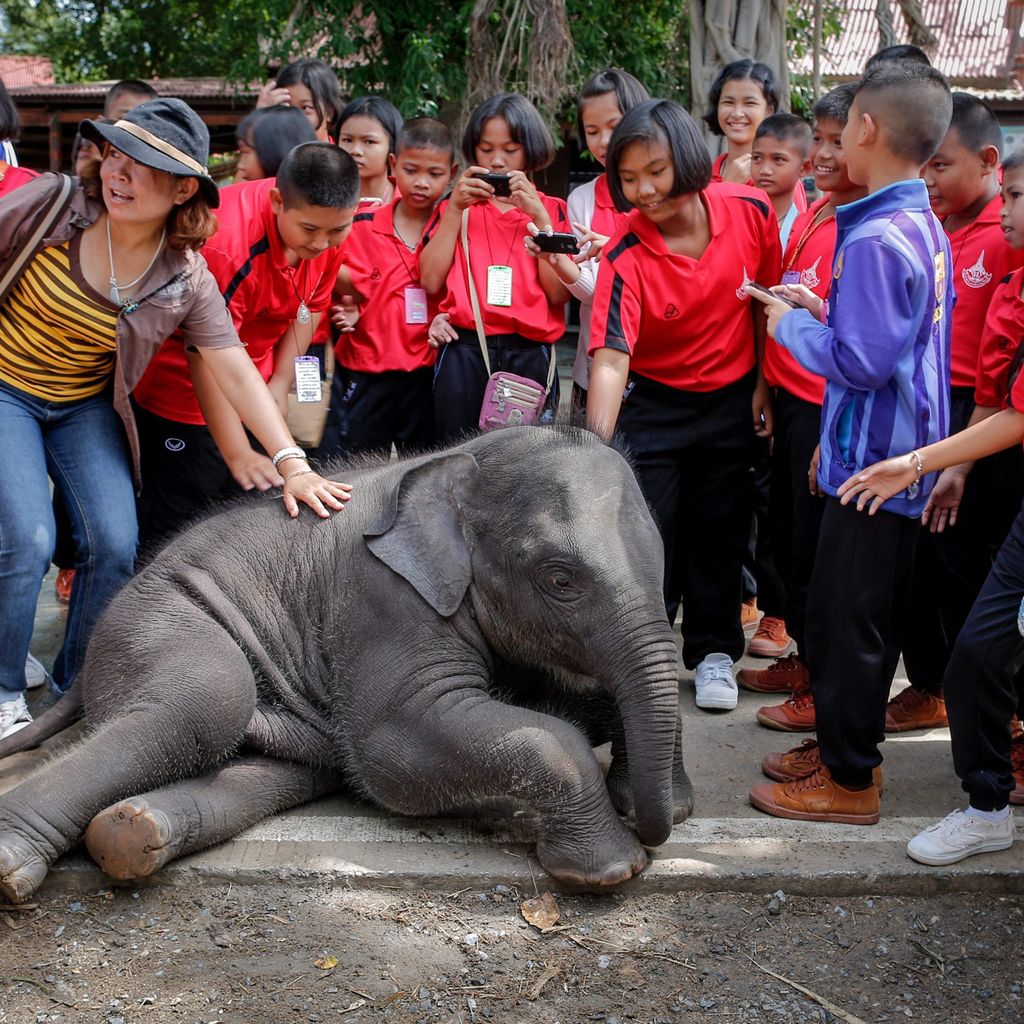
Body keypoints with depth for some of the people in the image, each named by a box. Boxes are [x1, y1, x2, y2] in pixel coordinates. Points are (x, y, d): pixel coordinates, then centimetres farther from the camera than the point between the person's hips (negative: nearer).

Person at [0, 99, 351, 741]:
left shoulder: (186, 280, -13)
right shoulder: (52, 203, -18)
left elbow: (236, 373, -15)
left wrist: (293, 464, -24)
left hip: (87, 407, 3)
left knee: (116, 544, -8)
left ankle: (76, 687, 15)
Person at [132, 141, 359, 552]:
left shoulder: (332, 224, -12)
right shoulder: (226, 241, -33)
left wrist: (281, 380, -2)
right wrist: (239, 456, -35)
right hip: (186, 391, -6)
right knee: (174, 529, -4)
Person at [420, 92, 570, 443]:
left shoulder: (551, 209, 11)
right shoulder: (456, 206, 13)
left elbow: (559, 292, -3)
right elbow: (431, 281, -1)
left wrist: (539, 216, -8)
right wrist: (454, 208, -4)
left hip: (530, 354, 0)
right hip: (464, 352, 0)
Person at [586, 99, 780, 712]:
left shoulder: (752, 212, -16)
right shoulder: (624, 256, -24)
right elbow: (611, 358, -32)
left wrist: (764, 385, 2)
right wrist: (596, 448, -43)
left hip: (730, 399, 2)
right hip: (652, 402, -2)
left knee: (720, 528, 11)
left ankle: (714, 650, 28)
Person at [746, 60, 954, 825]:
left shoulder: (876, 239, -21)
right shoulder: (927, 228, 8)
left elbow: (861, 361, -24)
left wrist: (793, 325, -9)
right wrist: (825, 313, 7)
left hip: (874, 461, -9)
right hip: (906, 455, 9)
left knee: (846, 618, 1)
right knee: (875, 612, 18)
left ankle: (848, 782, 12)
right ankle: (850, 744, 32)